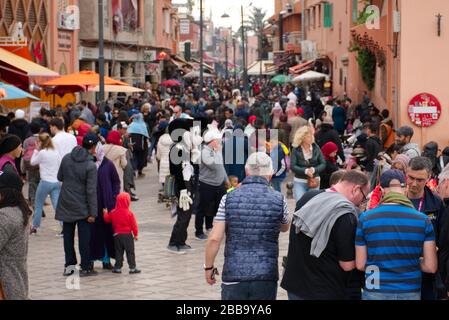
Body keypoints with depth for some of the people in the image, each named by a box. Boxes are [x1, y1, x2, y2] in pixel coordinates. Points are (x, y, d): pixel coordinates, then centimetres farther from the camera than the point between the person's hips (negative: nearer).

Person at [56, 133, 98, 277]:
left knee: (68, 236, 13)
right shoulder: (91, 166, -18)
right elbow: (91, 191, -17)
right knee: (84, 238, 4)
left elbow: (59, 177, 11)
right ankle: (85, 268, 8)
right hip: (82, 208, -4)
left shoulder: (66, 158, -2)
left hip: (66, 205, 4)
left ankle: (69, 265, 16)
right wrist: (93, 213, -13)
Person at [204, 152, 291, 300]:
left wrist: (208, 266, 7)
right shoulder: (278, 200, -1)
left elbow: (214, 238, -7)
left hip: (234, 275, 0)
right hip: (266, 277, 0)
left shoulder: (229, 198, -3)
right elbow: (285, 227, 20)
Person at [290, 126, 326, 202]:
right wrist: (305, 171, -24)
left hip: (314, 181, 1)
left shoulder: (316, 148, -2)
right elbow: (293, 166, -11)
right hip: (300, 182, -1)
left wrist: (314, 170, -18)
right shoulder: (296, 150, -6)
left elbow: (323, 164, -1)